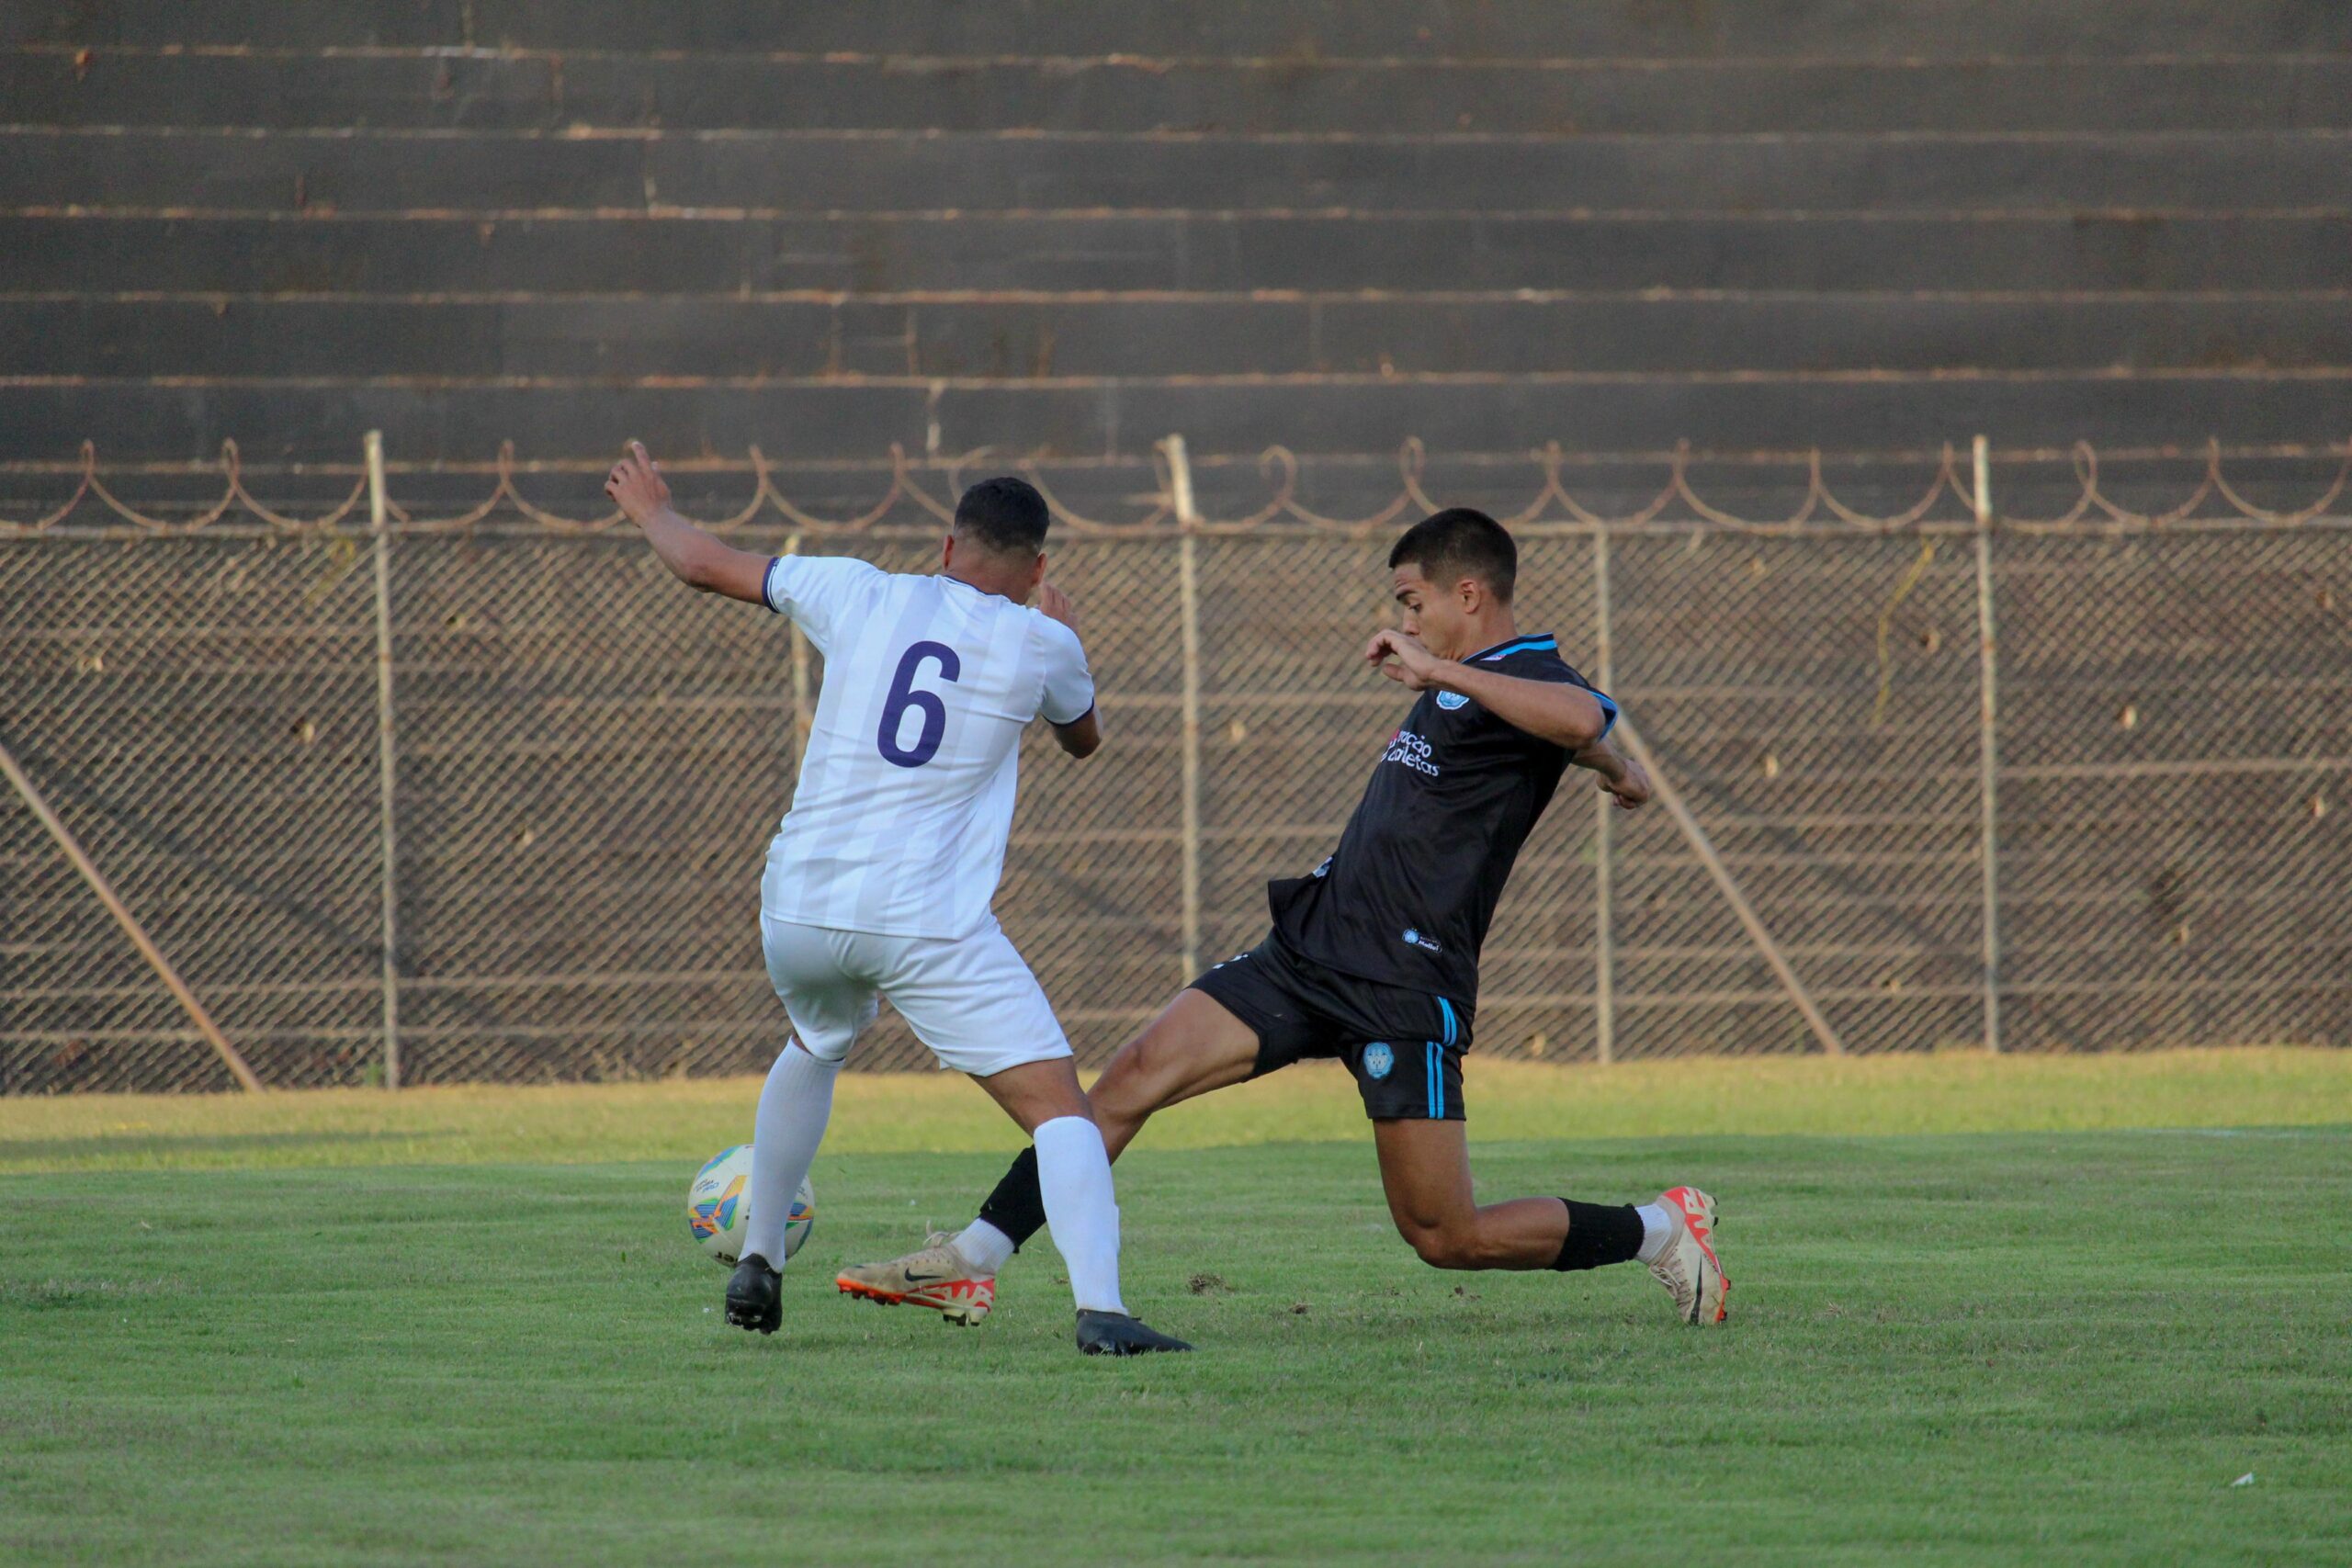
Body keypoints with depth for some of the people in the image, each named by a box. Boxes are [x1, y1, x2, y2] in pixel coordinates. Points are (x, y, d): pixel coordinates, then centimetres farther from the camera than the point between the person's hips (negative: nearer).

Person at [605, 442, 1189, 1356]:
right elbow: (1083, 739, 27)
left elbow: (705, 566, 19)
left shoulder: (861, 596, 6)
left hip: (799, 910, 4)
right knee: (1059, 1107, -5)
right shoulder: (1041, 645, 3)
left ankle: (757, 1265, 34)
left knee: (815, 1048, 35)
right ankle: (1099, 1307, -26)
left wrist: (652, 511, 40)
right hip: (927, 926, -4)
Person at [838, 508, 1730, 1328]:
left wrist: (1438, 671, -38)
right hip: (1311, 948, 8)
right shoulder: (1461, 688, 17)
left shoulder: (1530, 681, -10)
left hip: (1406, 989, -8)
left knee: (1447, 1239, -4)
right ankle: (970, 1264, -7)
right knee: (1135, 1075, -6)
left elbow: (1582, 722, -39)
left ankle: (1662, 1232, 17)